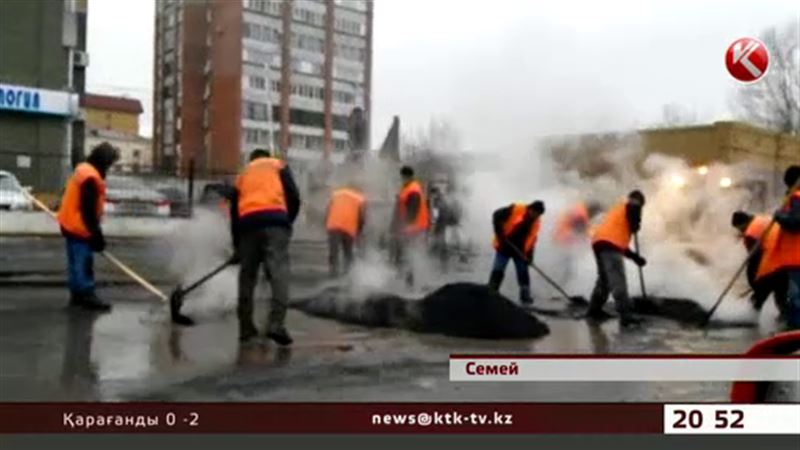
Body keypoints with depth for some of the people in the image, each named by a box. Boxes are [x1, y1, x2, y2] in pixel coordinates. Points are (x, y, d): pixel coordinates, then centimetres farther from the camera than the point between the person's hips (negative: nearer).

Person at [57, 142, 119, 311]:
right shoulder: (91, 177, -22)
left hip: (71, 224, 10)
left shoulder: (83, 169, 11)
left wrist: (94, 231, 20)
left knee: (76, 263, 14)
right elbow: (88, 209, -23)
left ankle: (77, 294, 21)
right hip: (79, 227, -10)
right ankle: (87, 296, 1)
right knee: (84, 263, -4)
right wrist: (96, 233, -17)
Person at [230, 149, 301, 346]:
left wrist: (237, 247, 30)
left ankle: (246, 329, 12)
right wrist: (288, 221, 21)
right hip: (275, 220, -3)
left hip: (248, 223, 4)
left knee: (247, 276, 11)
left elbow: (234, 213, 26)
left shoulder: (242, 175, 32)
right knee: (279, 271, -12)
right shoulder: (278, 165, 23)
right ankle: (276, 323, -28)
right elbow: (294, 197, 7)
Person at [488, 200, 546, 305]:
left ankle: (525, 296, 16)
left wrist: (529, 255, -4)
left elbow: (532, 239, 4)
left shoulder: (537, 222, 1)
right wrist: (499, 232, -20)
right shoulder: (516, 209, -16)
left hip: (520, 250, 4)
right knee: (497, 271, -3)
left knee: (523, 272, 6)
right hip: (504, 246, -4)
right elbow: (497, 215, -14)